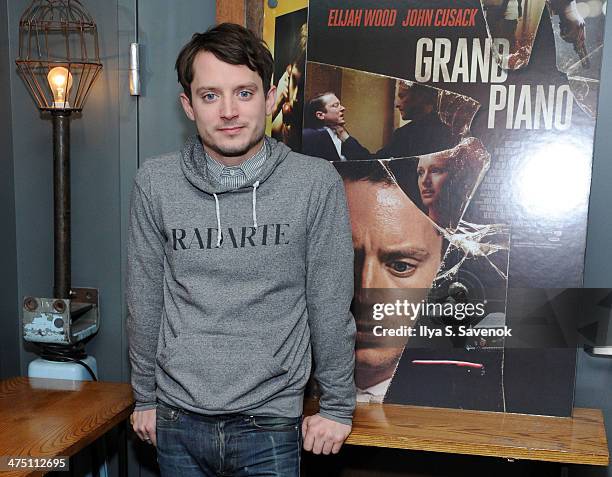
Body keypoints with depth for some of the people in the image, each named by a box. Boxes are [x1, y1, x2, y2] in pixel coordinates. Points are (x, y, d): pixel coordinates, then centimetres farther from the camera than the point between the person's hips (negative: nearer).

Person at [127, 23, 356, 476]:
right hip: (178, 422, 2)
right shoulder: (156, 183, -5)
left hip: (269, 425, -2)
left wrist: (338, 406, -1)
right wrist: (145, 397, 8)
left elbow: (330, 305, -6)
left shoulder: (316, 183, -11)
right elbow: (145, 302, 2)